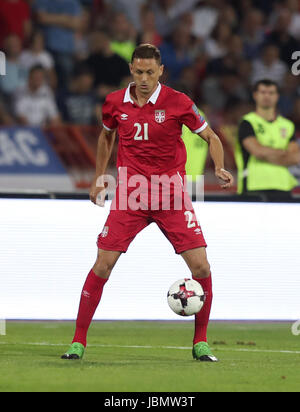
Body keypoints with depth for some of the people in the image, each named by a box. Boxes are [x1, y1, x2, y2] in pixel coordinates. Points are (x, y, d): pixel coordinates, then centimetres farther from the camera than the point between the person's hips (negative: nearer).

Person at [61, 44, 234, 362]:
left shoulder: (178, 103, -8)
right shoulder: (114, 103, 1)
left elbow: (211, 137, 2)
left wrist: (220, 169, -16)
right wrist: (99, 178, 18)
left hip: (170, 192, -1)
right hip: (129, 193, 1)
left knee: (201, 266, -9)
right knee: (102, 265, -7)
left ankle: (200, 344, 7)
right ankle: (78, 341, 4)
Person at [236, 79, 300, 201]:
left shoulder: (287, 125, 17)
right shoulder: (247, 123, 3)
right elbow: (257, 150, -11)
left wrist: (268, 156, -5)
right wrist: (284, 152, 2)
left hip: (282, 189, 4)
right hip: (254, 188, -4)